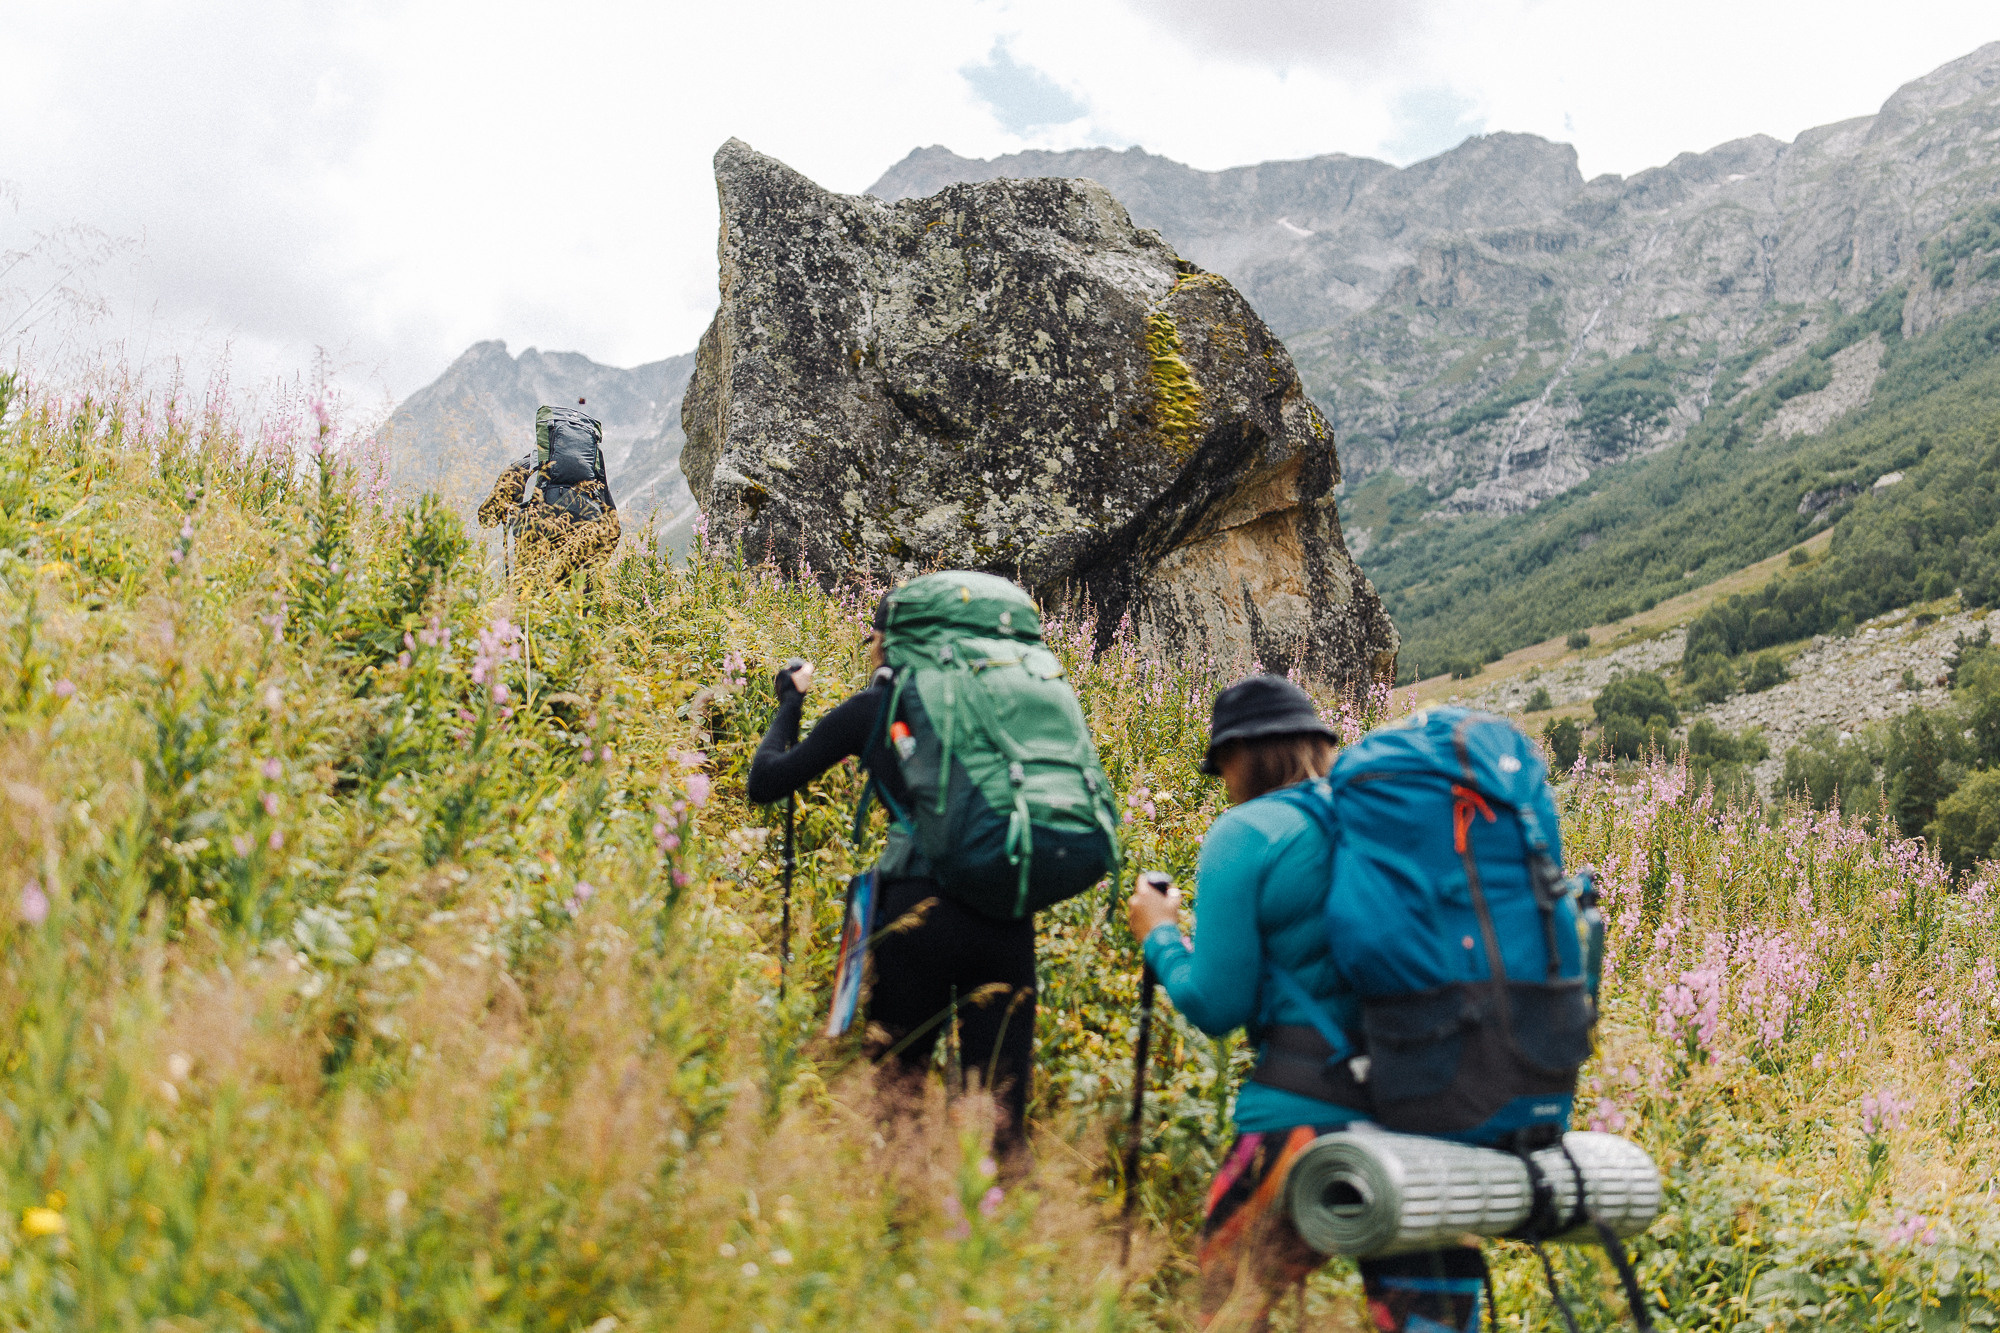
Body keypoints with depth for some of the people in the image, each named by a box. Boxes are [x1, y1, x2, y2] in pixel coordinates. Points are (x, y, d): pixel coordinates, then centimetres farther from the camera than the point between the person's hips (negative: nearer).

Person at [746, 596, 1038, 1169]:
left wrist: (789, 704, 28)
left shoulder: (870, 707, 9)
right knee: (1001, 1100, 7)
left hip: (921, 903, -3)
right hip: (1007, 909, 3)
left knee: (895, 1077, 11)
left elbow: (764, 783, 15)